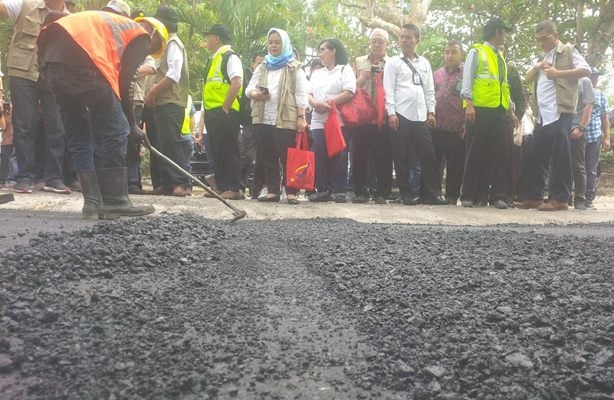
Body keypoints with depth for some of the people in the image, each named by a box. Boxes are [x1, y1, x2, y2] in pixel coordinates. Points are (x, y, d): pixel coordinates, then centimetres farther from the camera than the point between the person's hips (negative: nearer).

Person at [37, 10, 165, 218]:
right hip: (81, 62, -8)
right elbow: (125, 80, 2)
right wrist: (131, 124, 10)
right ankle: (115, 202, 0)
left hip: (52, 59, 8)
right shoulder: (141, 36, 13)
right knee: (116, 131, 0)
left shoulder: (114, 25, 37)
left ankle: (93, 202, 11)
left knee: (78, 135, 13)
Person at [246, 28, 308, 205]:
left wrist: (301, 117, -11)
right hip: (263, 119, 5)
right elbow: (249, 88, 16)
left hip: (286, 119, -5)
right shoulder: (262, 67, 21)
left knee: (287, 158, -6)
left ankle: (291, 192, -3)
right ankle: (272, 191, 12)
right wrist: (255, 94, -8)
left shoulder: (294, 67, 6)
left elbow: (301, 94, -1)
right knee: (267, 157, 6)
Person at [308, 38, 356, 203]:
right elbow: (309, 95, 14)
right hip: (318, 121, 5)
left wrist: (329, 103, -12)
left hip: (339, 120, -5)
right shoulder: (317, 73, 24)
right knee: (319, 157, -1)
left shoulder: (345, 69, 6)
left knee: (338, 157, -6)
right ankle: (323, 190, 5)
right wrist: (316, 103, -8)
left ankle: (339, 191, 0)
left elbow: (349, 93, -8)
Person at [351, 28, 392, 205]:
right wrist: (363, 78, -3)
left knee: (383, 156, -3)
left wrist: (384, 77, -7)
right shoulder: (359, 61, 18)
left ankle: (381, 193, 4)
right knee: (359, 154, 0)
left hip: (383, 117, -1)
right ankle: (360, 192, 7)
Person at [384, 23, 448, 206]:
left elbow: (429, 89, 16)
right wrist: (391, 113, -12)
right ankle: (407, 194, 6)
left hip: (421, 116, 3)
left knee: (428, 154, -1)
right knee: (402, 156, -1)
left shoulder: (424, 63, 16)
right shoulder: (393, 62, 6)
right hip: (401, 115, -3)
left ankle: (432, 193, 6)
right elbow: (389, 89, -2)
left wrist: (431, 112, 7)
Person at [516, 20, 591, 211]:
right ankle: (533, 196, 10)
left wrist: (558, 73, -16)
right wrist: (536, 67, 1)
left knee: (559, 157, -7)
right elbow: (527, 80, 20)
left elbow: (586, 70, -8)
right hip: (542, 115, 7)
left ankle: (559, 198, -4)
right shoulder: (542, 57, 24)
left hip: (560, 113, -7)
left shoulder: (568, 51, 3)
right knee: (536, 157, 6)